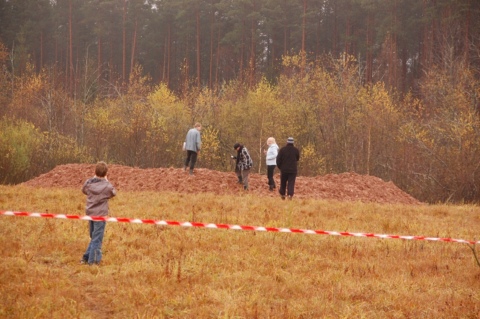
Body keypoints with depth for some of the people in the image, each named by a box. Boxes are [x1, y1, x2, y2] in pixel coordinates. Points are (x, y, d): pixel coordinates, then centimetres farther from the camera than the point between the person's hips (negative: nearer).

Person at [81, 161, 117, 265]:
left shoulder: (88, 183, -3)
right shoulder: (107, 186, -14)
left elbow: (84, 190, 18)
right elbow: (114, 193, 6)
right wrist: (107, 181, 11)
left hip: (90, 213, 5)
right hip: (100, 214, -5)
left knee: (93, 238, 20)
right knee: (97, 239, 2)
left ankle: (86, 258, 19)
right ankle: (92, 261, 3)